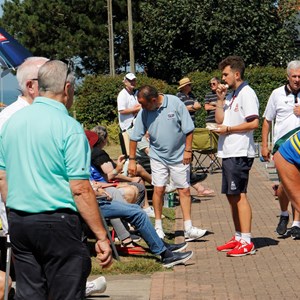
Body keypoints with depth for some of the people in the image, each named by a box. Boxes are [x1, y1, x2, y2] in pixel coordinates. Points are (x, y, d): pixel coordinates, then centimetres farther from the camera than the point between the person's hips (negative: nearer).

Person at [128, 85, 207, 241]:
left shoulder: (175, 103, -14)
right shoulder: (143, 112, -7)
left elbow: (188, 129, -8)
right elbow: (135, 137, 1)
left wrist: (188, 150, -10)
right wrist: (132, 160, 1)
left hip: (179, 156, -1)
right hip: (158, 156, 1)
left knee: (184, 190, 0)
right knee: (158, 189, -3)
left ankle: (188, 229, 2)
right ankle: (158, 227, 9)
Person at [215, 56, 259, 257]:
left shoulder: (246, 93, -10)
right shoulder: (232, 95, 19)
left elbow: (254, 123, -19)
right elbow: (220, 120, 16)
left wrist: (228, 129, -13)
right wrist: (220, 99, 7)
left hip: (240, 153, -10)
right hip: (228, 152, 10)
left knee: (239, 195, -10)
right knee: (232, 196, 12)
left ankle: (247, 242, -9)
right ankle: (239, 238, 20)